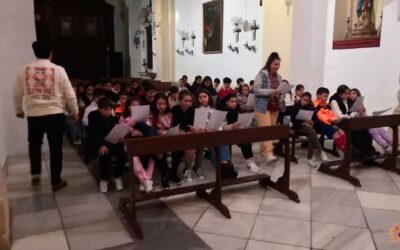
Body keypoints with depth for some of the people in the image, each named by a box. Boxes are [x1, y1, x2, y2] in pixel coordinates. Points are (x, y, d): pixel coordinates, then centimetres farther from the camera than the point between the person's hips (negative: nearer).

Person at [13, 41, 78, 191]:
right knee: (56, 148, 7)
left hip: (34, 115, 2)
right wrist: (75, 111, 10)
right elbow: (70, 94, -2)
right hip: (55, 114, -2)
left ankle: (35, 173, 22)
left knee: (34, 144, 26)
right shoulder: (58, 70, -4)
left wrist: (18, 110, 26)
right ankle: (56, 181, 15)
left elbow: (17, 94, 10)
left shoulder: (24, 70, 3)